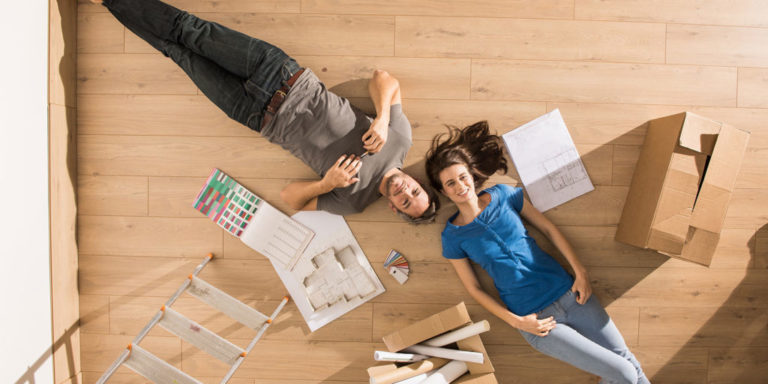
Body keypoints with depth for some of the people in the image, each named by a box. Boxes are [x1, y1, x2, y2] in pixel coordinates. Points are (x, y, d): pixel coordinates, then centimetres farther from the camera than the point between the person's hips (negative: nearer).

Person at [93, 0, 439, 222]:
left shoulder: (352, 200, -11)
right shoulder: (401, 136, -10)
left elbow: (290, 197, -6)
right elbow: (383, 79, -6)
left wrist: (327, 183, -24)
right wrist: (382, 118, -23)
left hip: (262, 118, -1)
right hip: (283, 72, 1)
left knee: (184, 55, -2)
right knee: (195, 33, -2)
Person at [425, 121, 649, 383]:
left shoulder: (502, 194, 0)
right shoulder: (452, 237, -5)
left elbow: (548, 228, 6)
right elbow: (474, 288, -1)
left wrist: (580, 271, -3)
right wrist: (516, 321, -9)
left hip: (568, 291, 3)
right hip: (535, 320, -3)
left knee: (629, 362, 7)